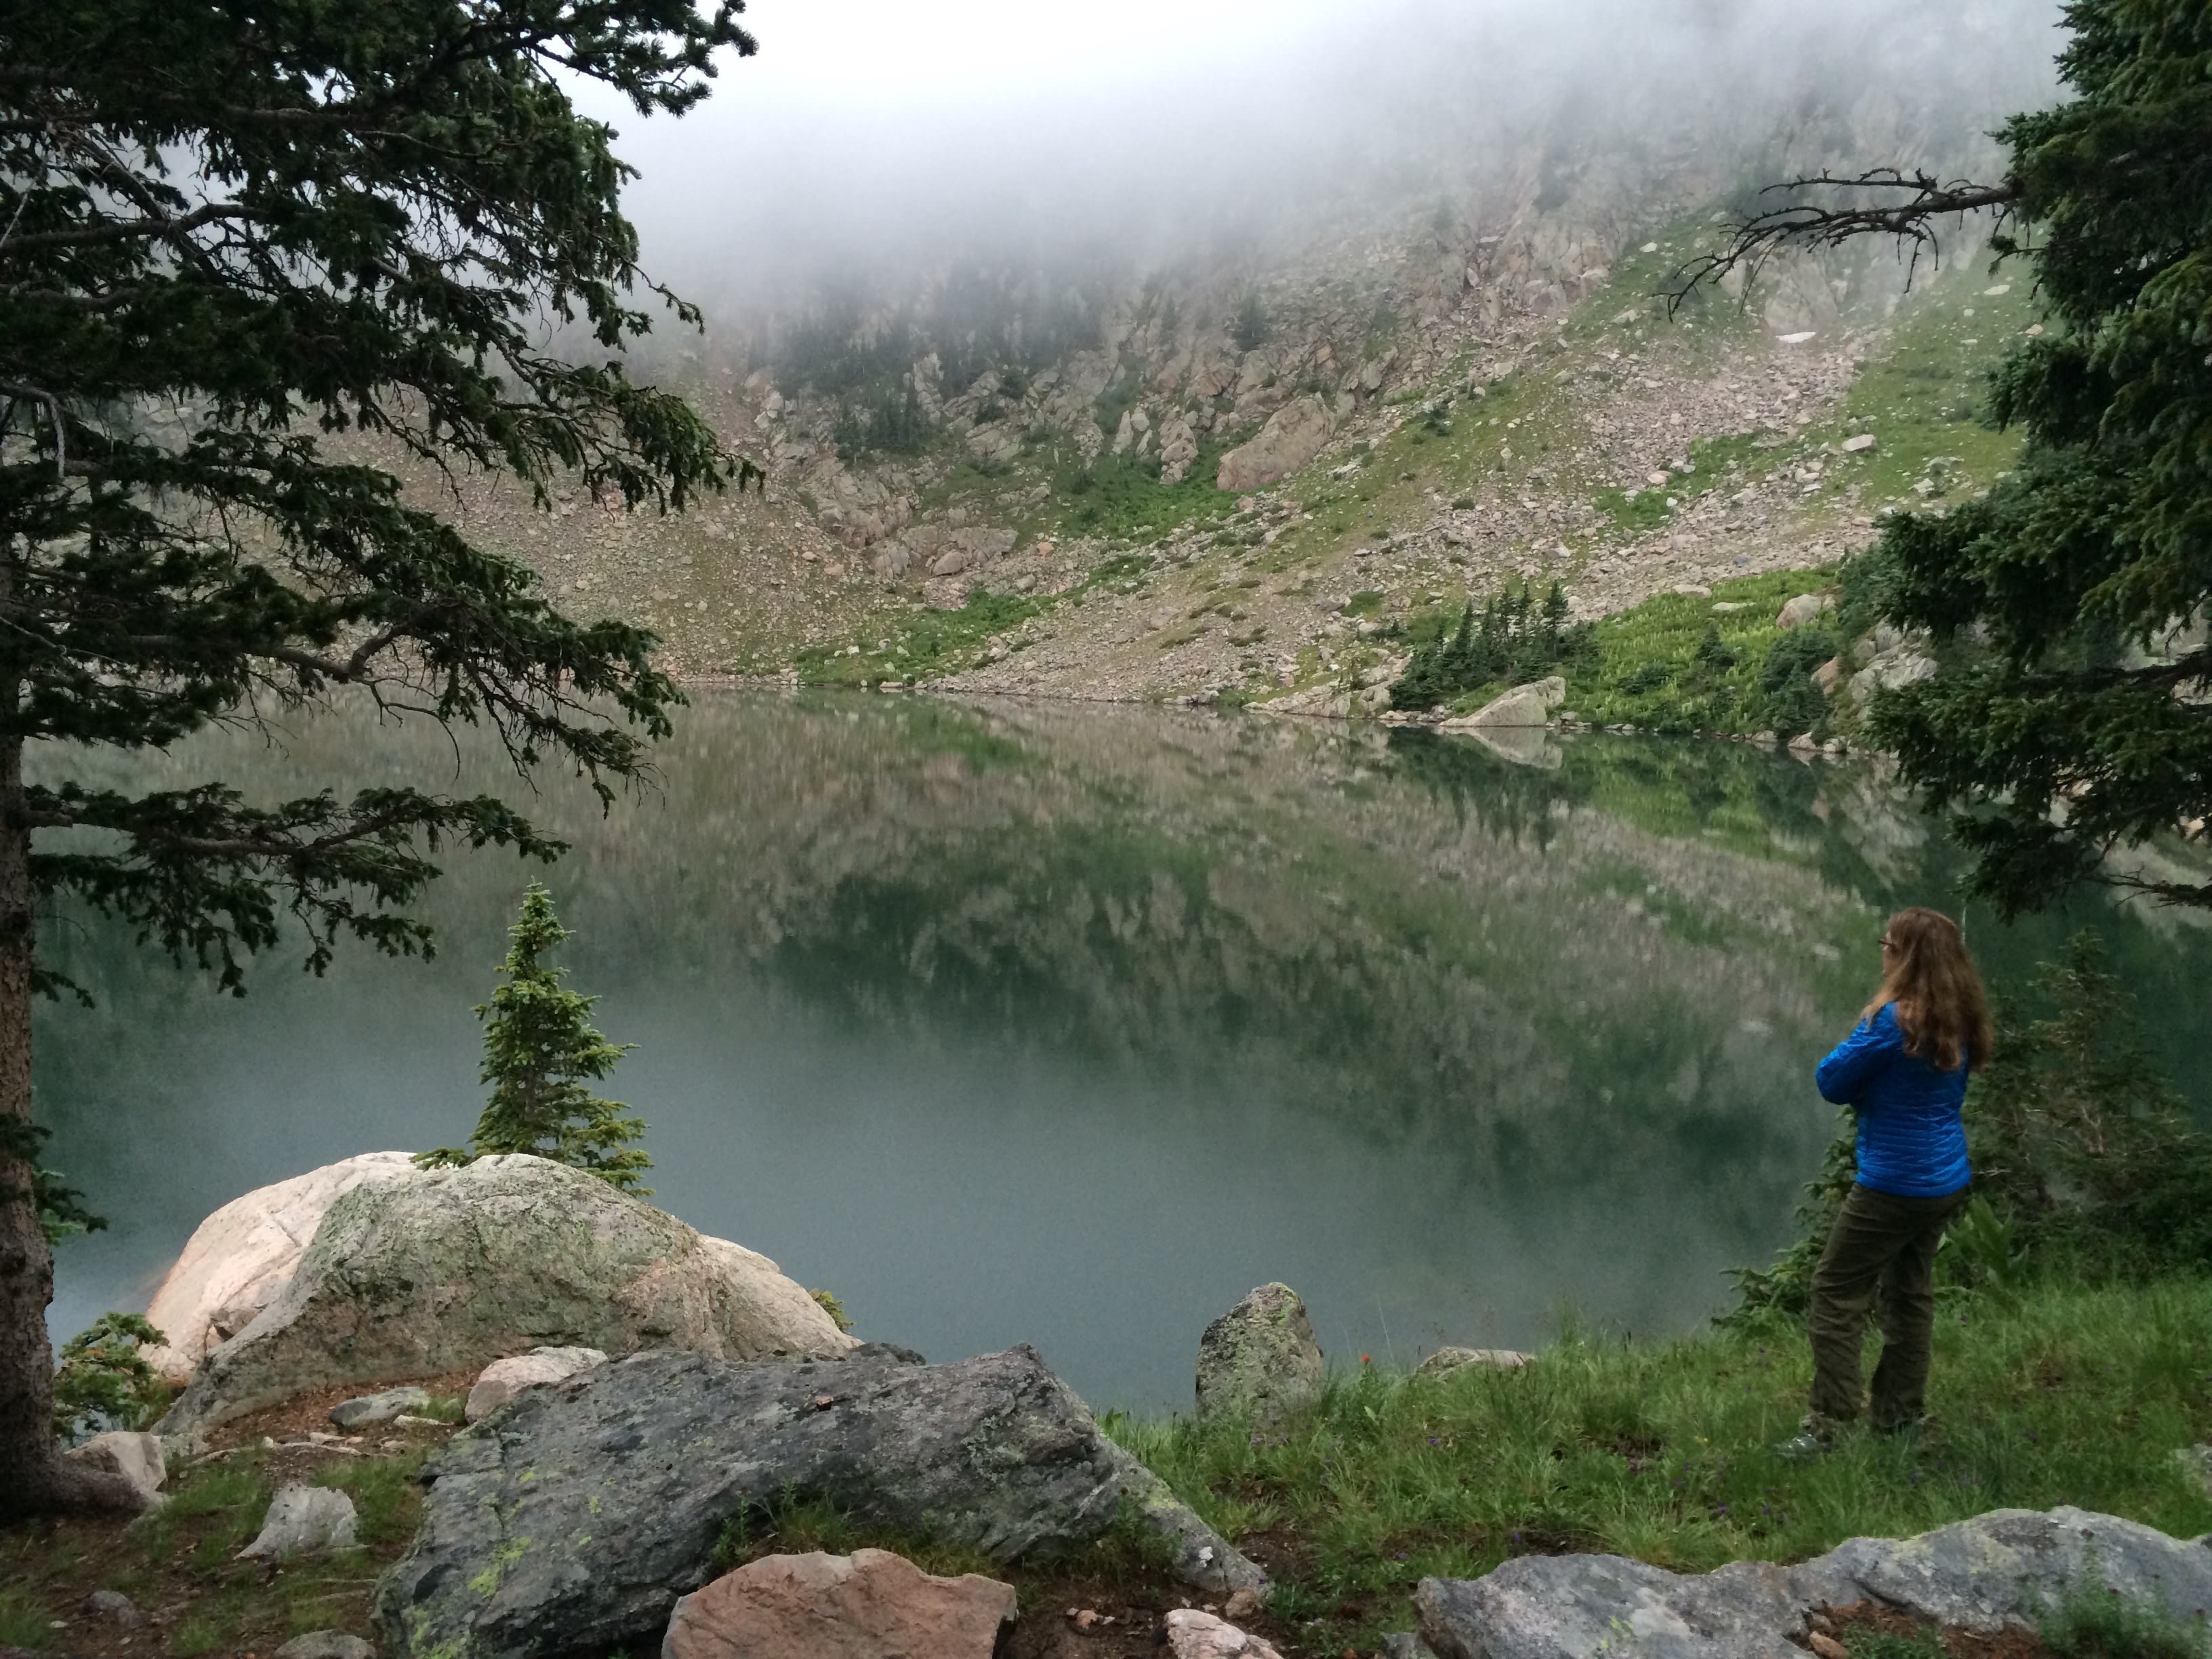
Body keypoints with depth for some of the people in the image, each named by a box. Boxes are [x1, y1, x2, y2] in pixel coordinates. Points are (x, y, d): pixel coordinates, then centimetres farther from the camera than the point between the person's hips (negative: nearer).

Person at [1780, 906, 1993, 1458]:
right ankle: (1902, 1415, 26)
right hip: (1947, 1181, 8)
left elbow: (1832, 1081, -13)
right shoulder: (1961, 1021, 4)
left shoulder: (1893, 1020, -21)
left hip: (1895, 1184, -8)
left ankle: (1827, 1424, -3)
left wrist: (1859, 1064, 3)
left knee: (1837, 1291, -1)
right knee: (1910, 1291, 18)